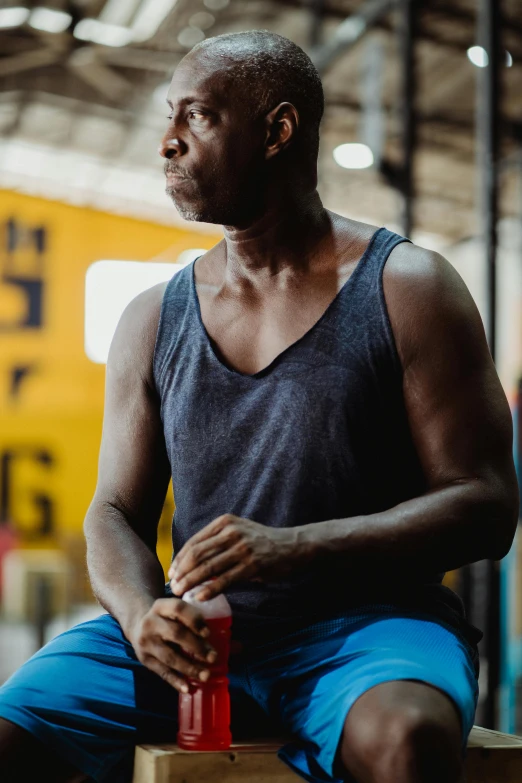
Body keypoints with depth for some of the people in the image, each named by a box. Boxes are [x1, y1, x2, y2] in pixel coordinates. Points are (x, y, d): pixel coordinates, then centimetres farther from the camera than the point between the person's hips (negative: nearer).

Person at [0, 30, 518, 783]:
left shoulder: (409, 289, -1)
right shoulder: (152, 320, 11)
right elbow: (117, 511, 11)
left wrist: (291, 547, -20)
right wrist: (141, 613, -13)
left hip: (366, 618, -3)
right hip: (199, 635, 4)